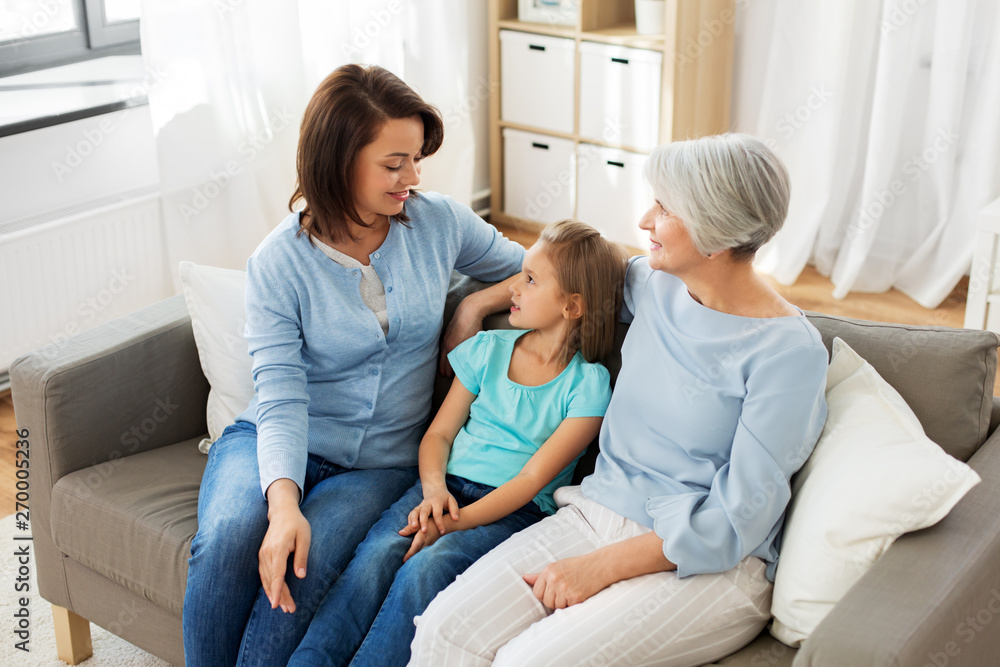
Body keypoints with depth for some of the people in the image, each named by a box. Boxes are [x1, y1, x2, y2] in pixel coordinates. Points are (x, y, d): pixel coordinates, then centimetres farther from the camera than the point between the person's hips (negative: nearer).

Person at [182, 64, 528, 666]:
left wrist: (476, 306, -5)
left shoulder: (439, 222, 0)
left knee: (307, 564, -31)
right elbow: (281, 399, -15)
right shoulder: (279, 261, -8)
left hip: (381, 462, 1)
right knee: (229, 538, -32)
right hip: (278, 443, 0)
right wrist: (283, 503, -31)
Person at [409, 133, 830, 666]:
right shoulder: (652, 283, 5)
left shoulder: (788, 349, -14)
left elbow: (737, 520, -16)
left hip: (708, 567, -6)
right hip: (596, 515, 6)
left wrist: (603, 566, -18)